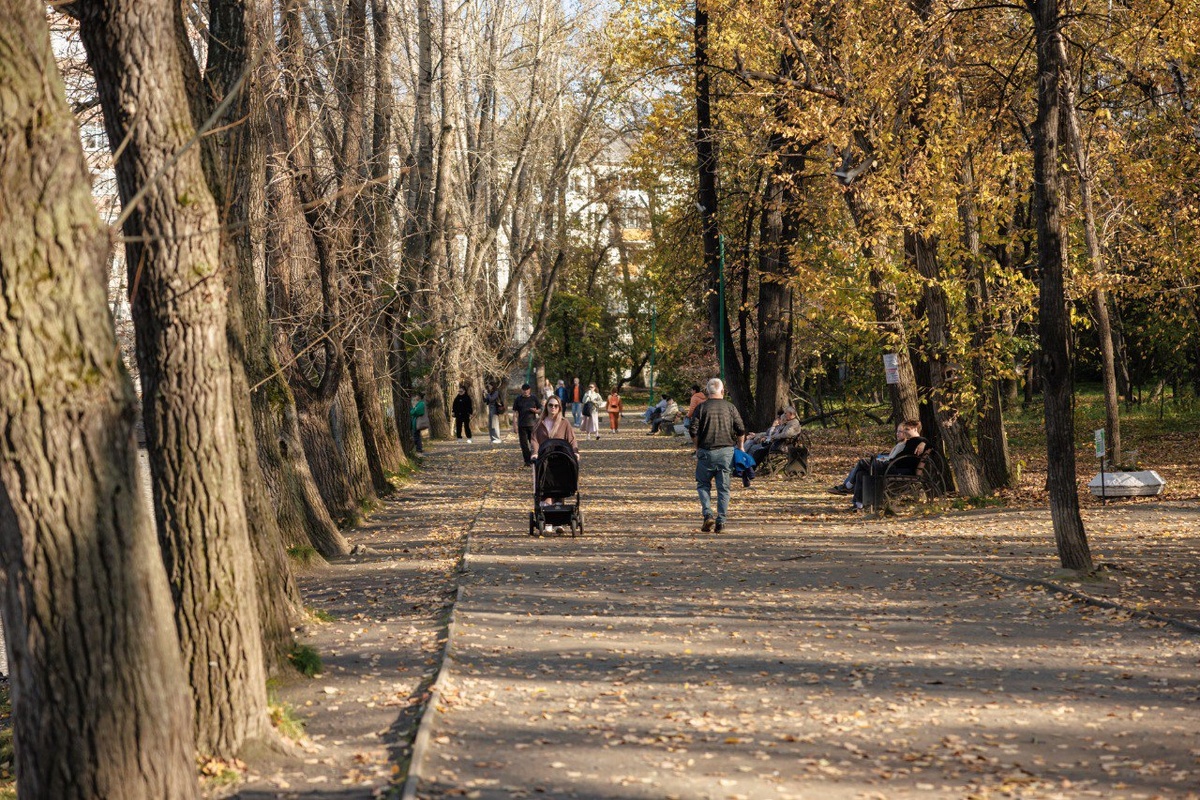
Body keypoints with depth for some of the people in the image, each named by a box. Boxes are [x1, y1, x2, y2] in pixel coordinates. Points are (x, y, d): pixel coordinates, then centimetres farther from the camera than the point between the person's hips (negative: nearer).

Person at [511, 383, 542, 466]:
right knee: (524, 443, 0)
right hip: (522, 425, 1)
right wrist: (514, 423, -2)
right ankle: (527, 460, 6)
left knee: (533, 442, -1)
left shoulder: (534, 399, 6)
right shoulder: (518, 400, 6)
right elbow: (515, 412, 7)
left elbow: (540, 409, 11)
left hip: (532, 424, -1)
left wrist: (535, 410, -12)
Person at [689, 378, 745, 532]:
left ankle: (708, 514, -8)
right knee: (723, 487, 6)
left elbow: (693, 431, -6)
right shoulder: (730, 407, 3)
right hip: (726, 451, 1)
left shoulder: (702, 407, -1)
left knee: (703, 484, 11)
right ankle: (721, 522, 3)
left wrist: (697, 448, 9)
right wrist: (740, 447, 15)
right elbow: (741, 430, 0)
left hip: (706, 451, -1)